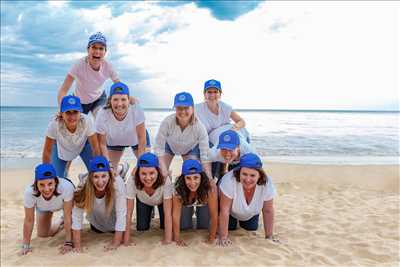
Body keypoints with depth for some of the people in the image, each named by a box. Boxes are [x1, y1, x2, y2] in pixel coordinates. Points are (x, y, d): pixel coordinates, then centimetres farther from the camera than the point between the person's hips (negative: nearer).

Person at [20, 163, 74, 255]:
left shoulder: (66, 187, -45)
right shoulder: (30, 192, -40)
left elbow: (67, 216, -33)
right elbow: (29, 220, -24)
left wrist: (68, 242, -29)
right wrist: (26, 245, -18)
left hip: (65, 202, -2)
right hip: (43, 207, 2)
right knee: (43, 235, 9)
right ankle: (61, 222, 38)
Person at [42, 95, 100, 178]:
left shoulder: (87, 121, -38)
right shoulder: (54, 124, -38)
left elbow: (95, 148, -24)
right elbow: (47, 151, -23)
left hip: (83, 144, 0)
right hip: (60, 147, 0)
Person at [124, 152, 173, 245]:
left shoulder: (165, 181, -42)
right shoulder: (132, 181, -39)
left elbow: (168, 213, -34)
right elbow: (128, 212, -30)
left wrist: (168, 240, -34)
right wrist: (126, 240, -28)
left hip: (162, 201, -1)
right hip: (143, 201, 1)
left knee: (165, 227, -8)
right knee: (142, 229, -1)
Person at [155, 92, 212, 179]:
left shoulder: (199, 127, -37)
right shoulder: (167, 122, -38)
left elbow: (205, 155, -33)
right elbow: (159, 147, -30)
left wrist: (209, 178, -41)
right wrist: (163, 169, -39)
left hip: (191, 148, 0)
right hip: (169, 146, 0)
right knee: (161, 175, -8)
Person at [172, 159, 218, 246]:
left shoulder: (210, 187, -42)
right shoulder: (178, 187, -40)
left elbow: (214, 215, -32)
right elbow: (176, 214, -30)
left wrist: (212, 238, -26)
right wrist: (177, 239, -26)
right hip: (186, 204, 0)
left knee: (204, 227, -4)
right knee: (183, 227, -6)